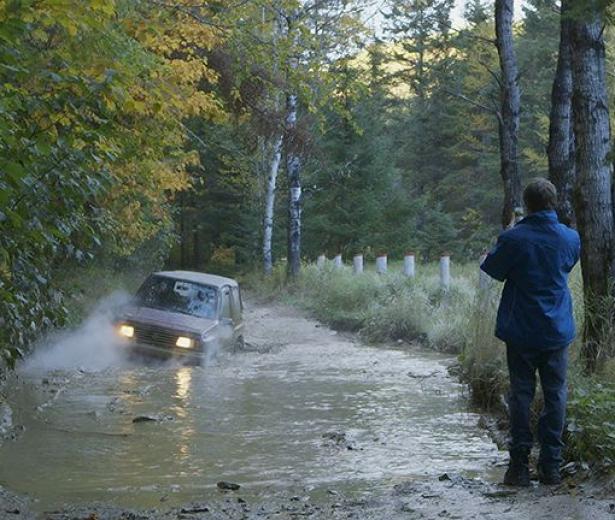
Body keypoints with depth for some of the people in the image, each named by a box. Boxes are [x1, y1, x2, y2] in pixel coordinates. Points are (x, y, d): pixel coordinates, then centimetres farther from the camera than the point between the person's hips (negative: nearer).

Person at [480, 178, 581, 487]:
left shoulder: (513, 238, -13)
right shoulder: (570, 238, -2)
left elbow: (491, 269, 0)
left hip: (521, 332, -2)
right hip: (558, 332, 2)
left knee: (521, 395, 5)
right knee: (555, 395, 8)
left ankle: (519, 466, 6)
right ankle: (551, 466, 9)